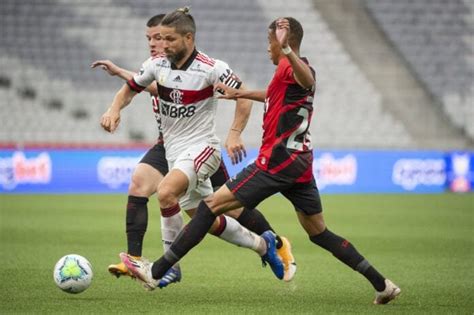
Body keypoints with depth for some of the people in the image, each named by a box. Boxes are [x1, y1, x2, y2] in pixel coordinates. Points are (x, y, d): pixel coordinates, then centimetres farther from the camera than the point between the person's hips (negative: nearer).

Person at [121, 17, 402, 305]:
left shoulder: (290, 67, -11)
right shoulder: (293, 71, 18)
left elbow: (308, 81, -37)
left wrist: (286, 51, -53)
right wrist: (240, 94, 47)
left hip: (277, 162, -9)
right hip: (300, 165, 9)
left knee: (211, 206, -6)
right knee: (320, 233, 14)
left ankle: (156, 272, -7)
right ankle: (382, 285, 8)